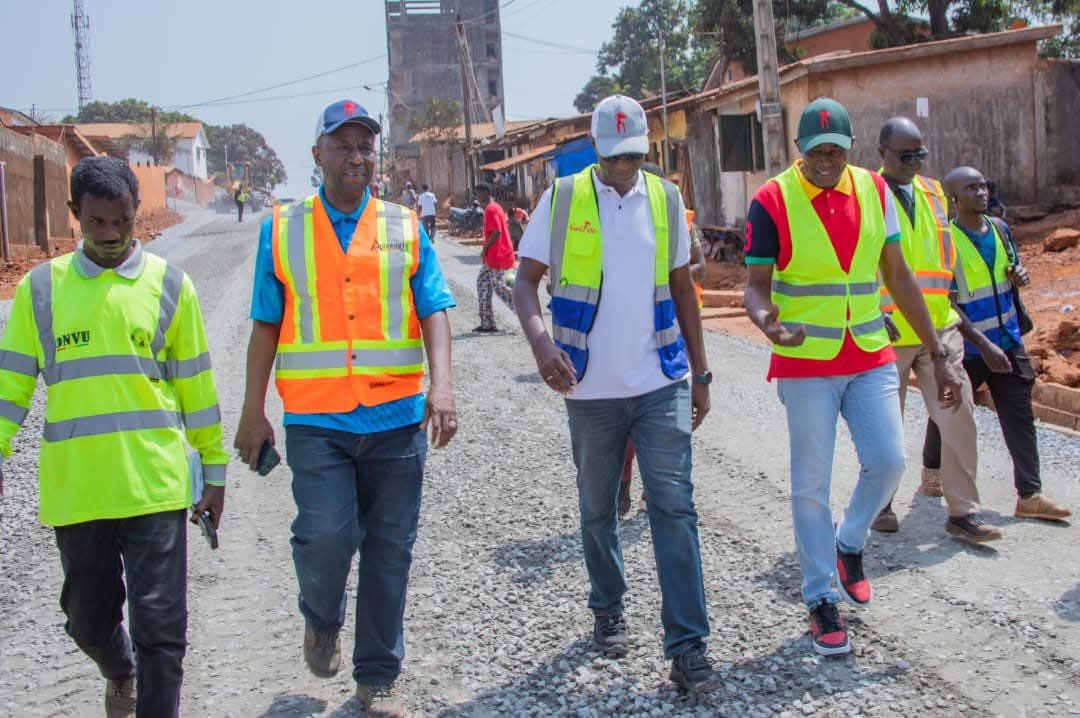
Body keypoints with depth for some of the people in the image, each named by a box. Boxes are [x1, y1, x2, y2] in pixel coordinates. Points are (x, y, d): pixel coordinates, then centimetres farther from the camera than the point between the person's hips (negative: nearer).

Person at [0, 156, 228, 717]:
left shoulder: (168, 285, 2)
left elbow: (196, 385, 6)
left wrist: (214, 470, 7)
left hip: (155, 483, -2)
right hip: (73, 489, 2)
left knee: (160, 626, -2)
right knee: (89, 619, 18)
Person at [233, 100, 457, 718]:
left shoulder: (405, 228, 7)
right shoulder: (283, 230, 7)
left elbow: (434, 312, 1)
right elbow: (267, 326, 9)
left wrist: (442, 386, -14)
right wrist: (253, 411, 7)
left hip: (397, 416, 1)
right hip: (316, 419, -1)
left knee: (389, 550, 6)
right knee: (327, 534, -14)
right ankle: (322, 620, 21)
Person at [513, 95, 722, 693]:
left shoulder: (665, 199, 5)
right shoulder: (563, 199, -2)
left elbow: (682, 288, 12)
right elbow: (526, 281, -4)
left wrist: (700, 374, 12)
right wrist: (541, 343, -24)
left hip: (661, 384, 1)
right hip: (591, 390, -1)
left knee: (674, 506, -5)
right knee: (597, 508, 13)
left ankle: (687, 645, -1)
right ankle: (608, 611, 35)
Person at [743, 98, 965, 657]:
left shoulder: (875, 191, 4)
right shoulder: (772, 202, -9)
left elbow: (898, 277, 9)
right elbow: (756, 284, -8)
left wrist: (938, 354, 9)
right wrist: (769, 323, -32)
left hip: (871, 359, 4)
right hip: (805, 364, -3)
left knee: (888, 461, -5)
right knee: (811, 484, 1)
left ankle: (850, 542, 25)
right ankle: (821, 600, 15)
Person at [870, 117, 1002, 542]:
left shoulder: (934, 193, 12)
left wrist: (953, 305, 16)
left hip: (940, 328, 4)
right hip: (887, 333, -4)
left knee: (958, 413, -4)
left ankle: (962, 512, 4)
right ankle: (881, 502, 26)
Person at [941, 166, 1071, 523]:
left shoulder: (1000, 228, 4)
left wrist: (1019, 277, -5)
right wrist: (983, 344, -21)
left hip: (1007, 340, 5)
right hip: (965, 346, -5)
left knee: (1020, 415, 1)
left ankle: (1030, 495, 4)